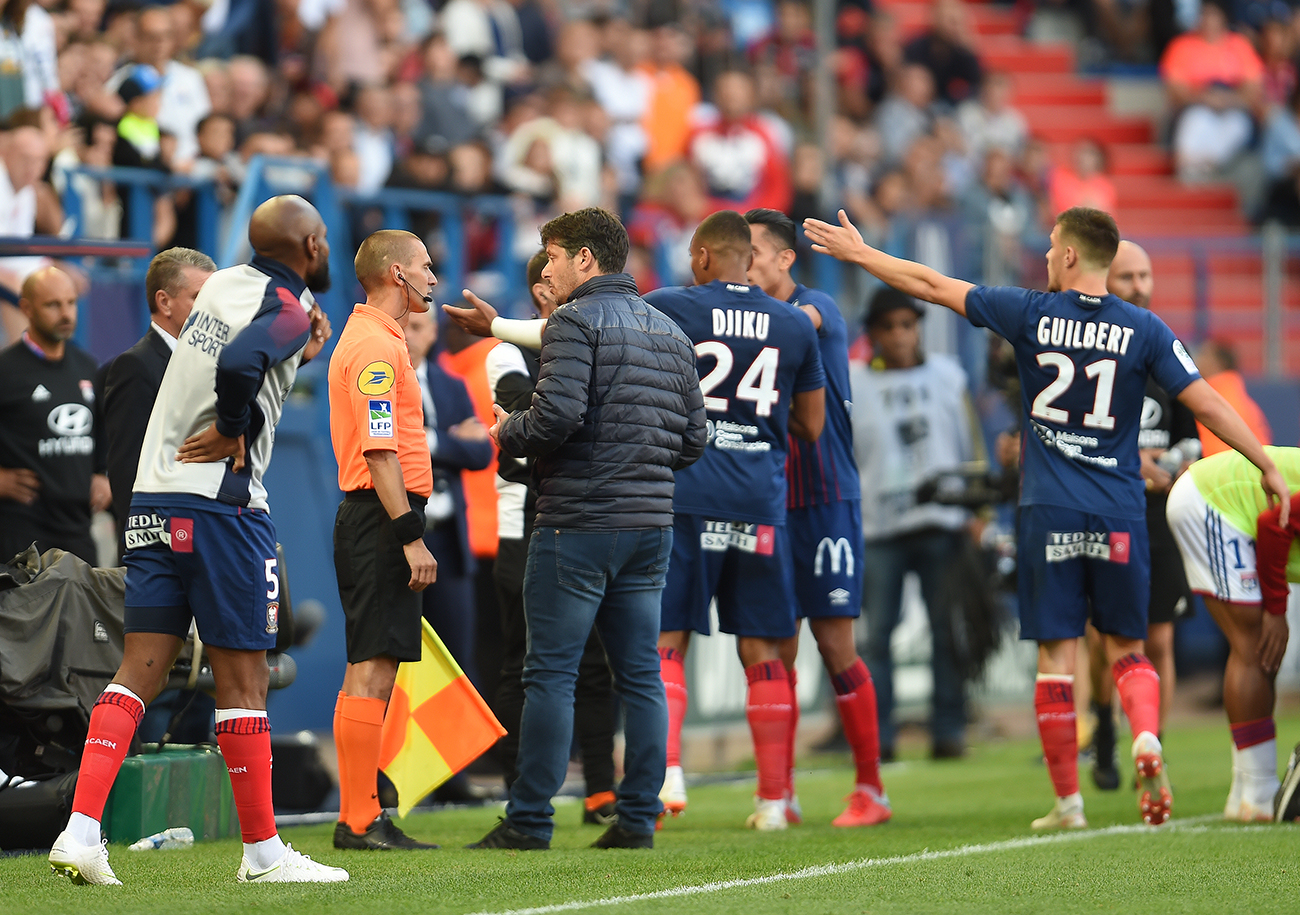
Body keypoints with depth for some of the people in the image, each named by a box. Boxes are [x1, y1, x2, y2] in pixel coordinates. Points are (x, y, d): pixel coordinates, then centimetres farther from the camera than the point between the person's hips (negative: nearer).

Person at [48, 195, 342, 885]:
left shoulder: (224, 284, 13)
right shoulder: (288, 309, -10)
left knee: (140, 669, 5)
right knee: (242, 677, 1)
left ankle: (81, 830, -7)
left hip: (154, 502, 7)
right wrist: (234, 431, -13)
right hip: (220, 502, -7)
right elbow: (237, 364, -29)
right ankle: (263, 852, 9)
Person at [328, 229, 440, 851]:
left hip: (371, 516, 11)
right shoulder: (376, 346, -14)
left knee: (369, 672, 12)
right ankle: (361, 821, -12)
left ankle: (358, 817, 14)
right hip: (383, 517, -11)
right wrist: (411, 535, -22)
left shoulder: (370, 338, 20)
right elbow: (379, 450, -20)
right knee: (372, 671, -11)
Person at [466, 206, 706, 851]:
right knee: (640, 673, 8)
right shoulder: (669, 333, 15)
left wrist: (507, 436, -2)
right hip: (652, 521, 7)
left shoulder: (575, 322, -8)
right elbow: (693, 439, 14)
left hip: (578, 523, -7)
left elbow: (558, 415, -20)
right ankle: (638, 817, 7)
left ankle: (529, 821, -2)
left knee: (550, 672, -3)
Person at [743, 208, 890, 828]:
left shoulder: (818, 309, -5)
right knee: (776, 650, 3)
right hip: (767, 504, 5)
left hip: (825, 500, -5)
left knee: (835, 646, -4)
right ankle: (782, 795, 8)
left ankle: (870, 788, 5)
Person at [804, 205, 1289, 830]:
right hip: (1119, 515, 1)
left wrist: (859, 253, 17)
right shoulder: (1143, 330, -1)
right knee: (1126, 648, 12)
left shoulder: (1032, 315, -2)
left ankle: (1067, 802, 4)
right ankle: (1147, 737, -17)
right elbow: (1207, 404, -4)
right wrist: (1268, 467, 4)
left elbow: (933, 286, 5)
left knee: (1056, 656, 3)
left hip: (1049, 513, -1)